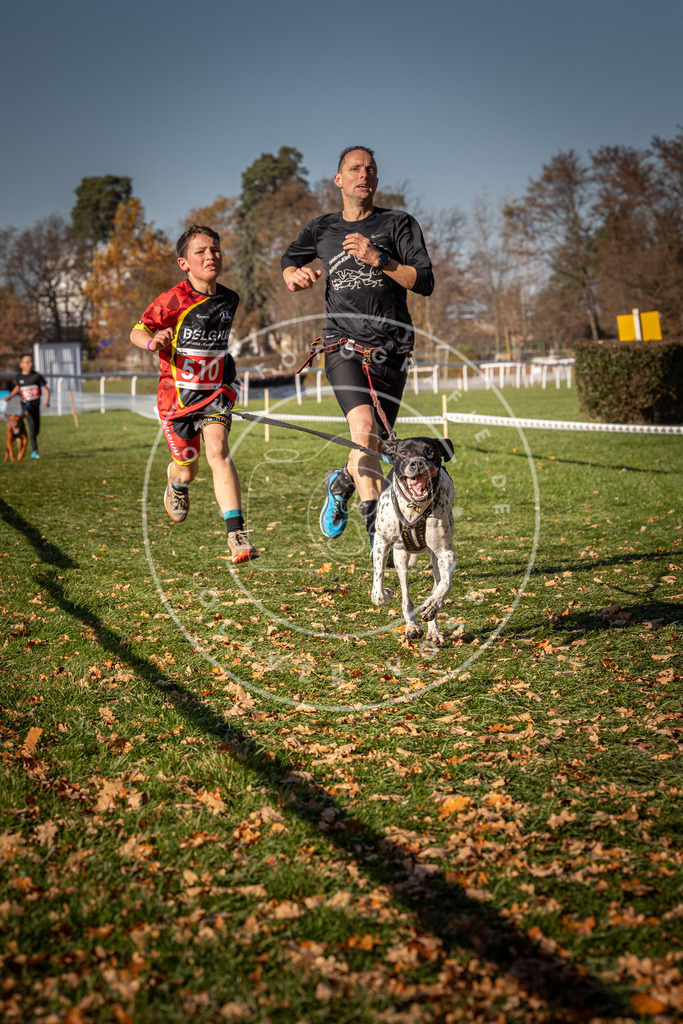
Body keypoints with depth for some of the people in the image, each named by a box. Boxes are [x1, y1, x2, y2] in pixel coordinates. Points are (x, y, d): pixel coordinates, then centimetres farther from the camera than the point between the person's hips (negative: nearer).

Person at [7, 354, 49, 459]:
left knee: (37, 429, 8)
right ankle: (34, 450, -21)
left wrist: (47, 400, -14)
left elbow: (45, 389, -1)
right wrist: (10, 396, 11)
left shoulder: (36, 376, -3)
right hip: (26, 404, -2)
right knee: (32, 425, -19)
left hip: (36, 404, 2)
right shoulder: (19, 377, 0)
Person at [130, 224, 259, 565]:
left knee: (217, 450, -22)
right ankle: (176, 481, 48)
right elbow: (137, 332, -7)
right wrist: (153, 341, -28)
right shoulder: (173, 300, -12)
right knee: (188, 469, 7)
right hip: (177, 393, -2)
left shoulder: (229, 299, 3)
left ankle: (237, 535, -26)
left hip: (214, 392, 2)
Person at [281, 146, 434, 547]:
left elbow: (425, 283, -4)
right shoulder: (322, 229, 12)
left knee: (373, 446, 4)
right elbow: (289, 261, 31)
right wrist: (295, 276, 7)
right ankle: (378, 526, -19)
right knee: (363, 429, -23)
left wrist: (378, 259, -16)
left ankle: (340, 484, 38)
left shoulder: (399, 223, 5)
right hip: (344, 344, 0)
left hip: (392, 351, 1)